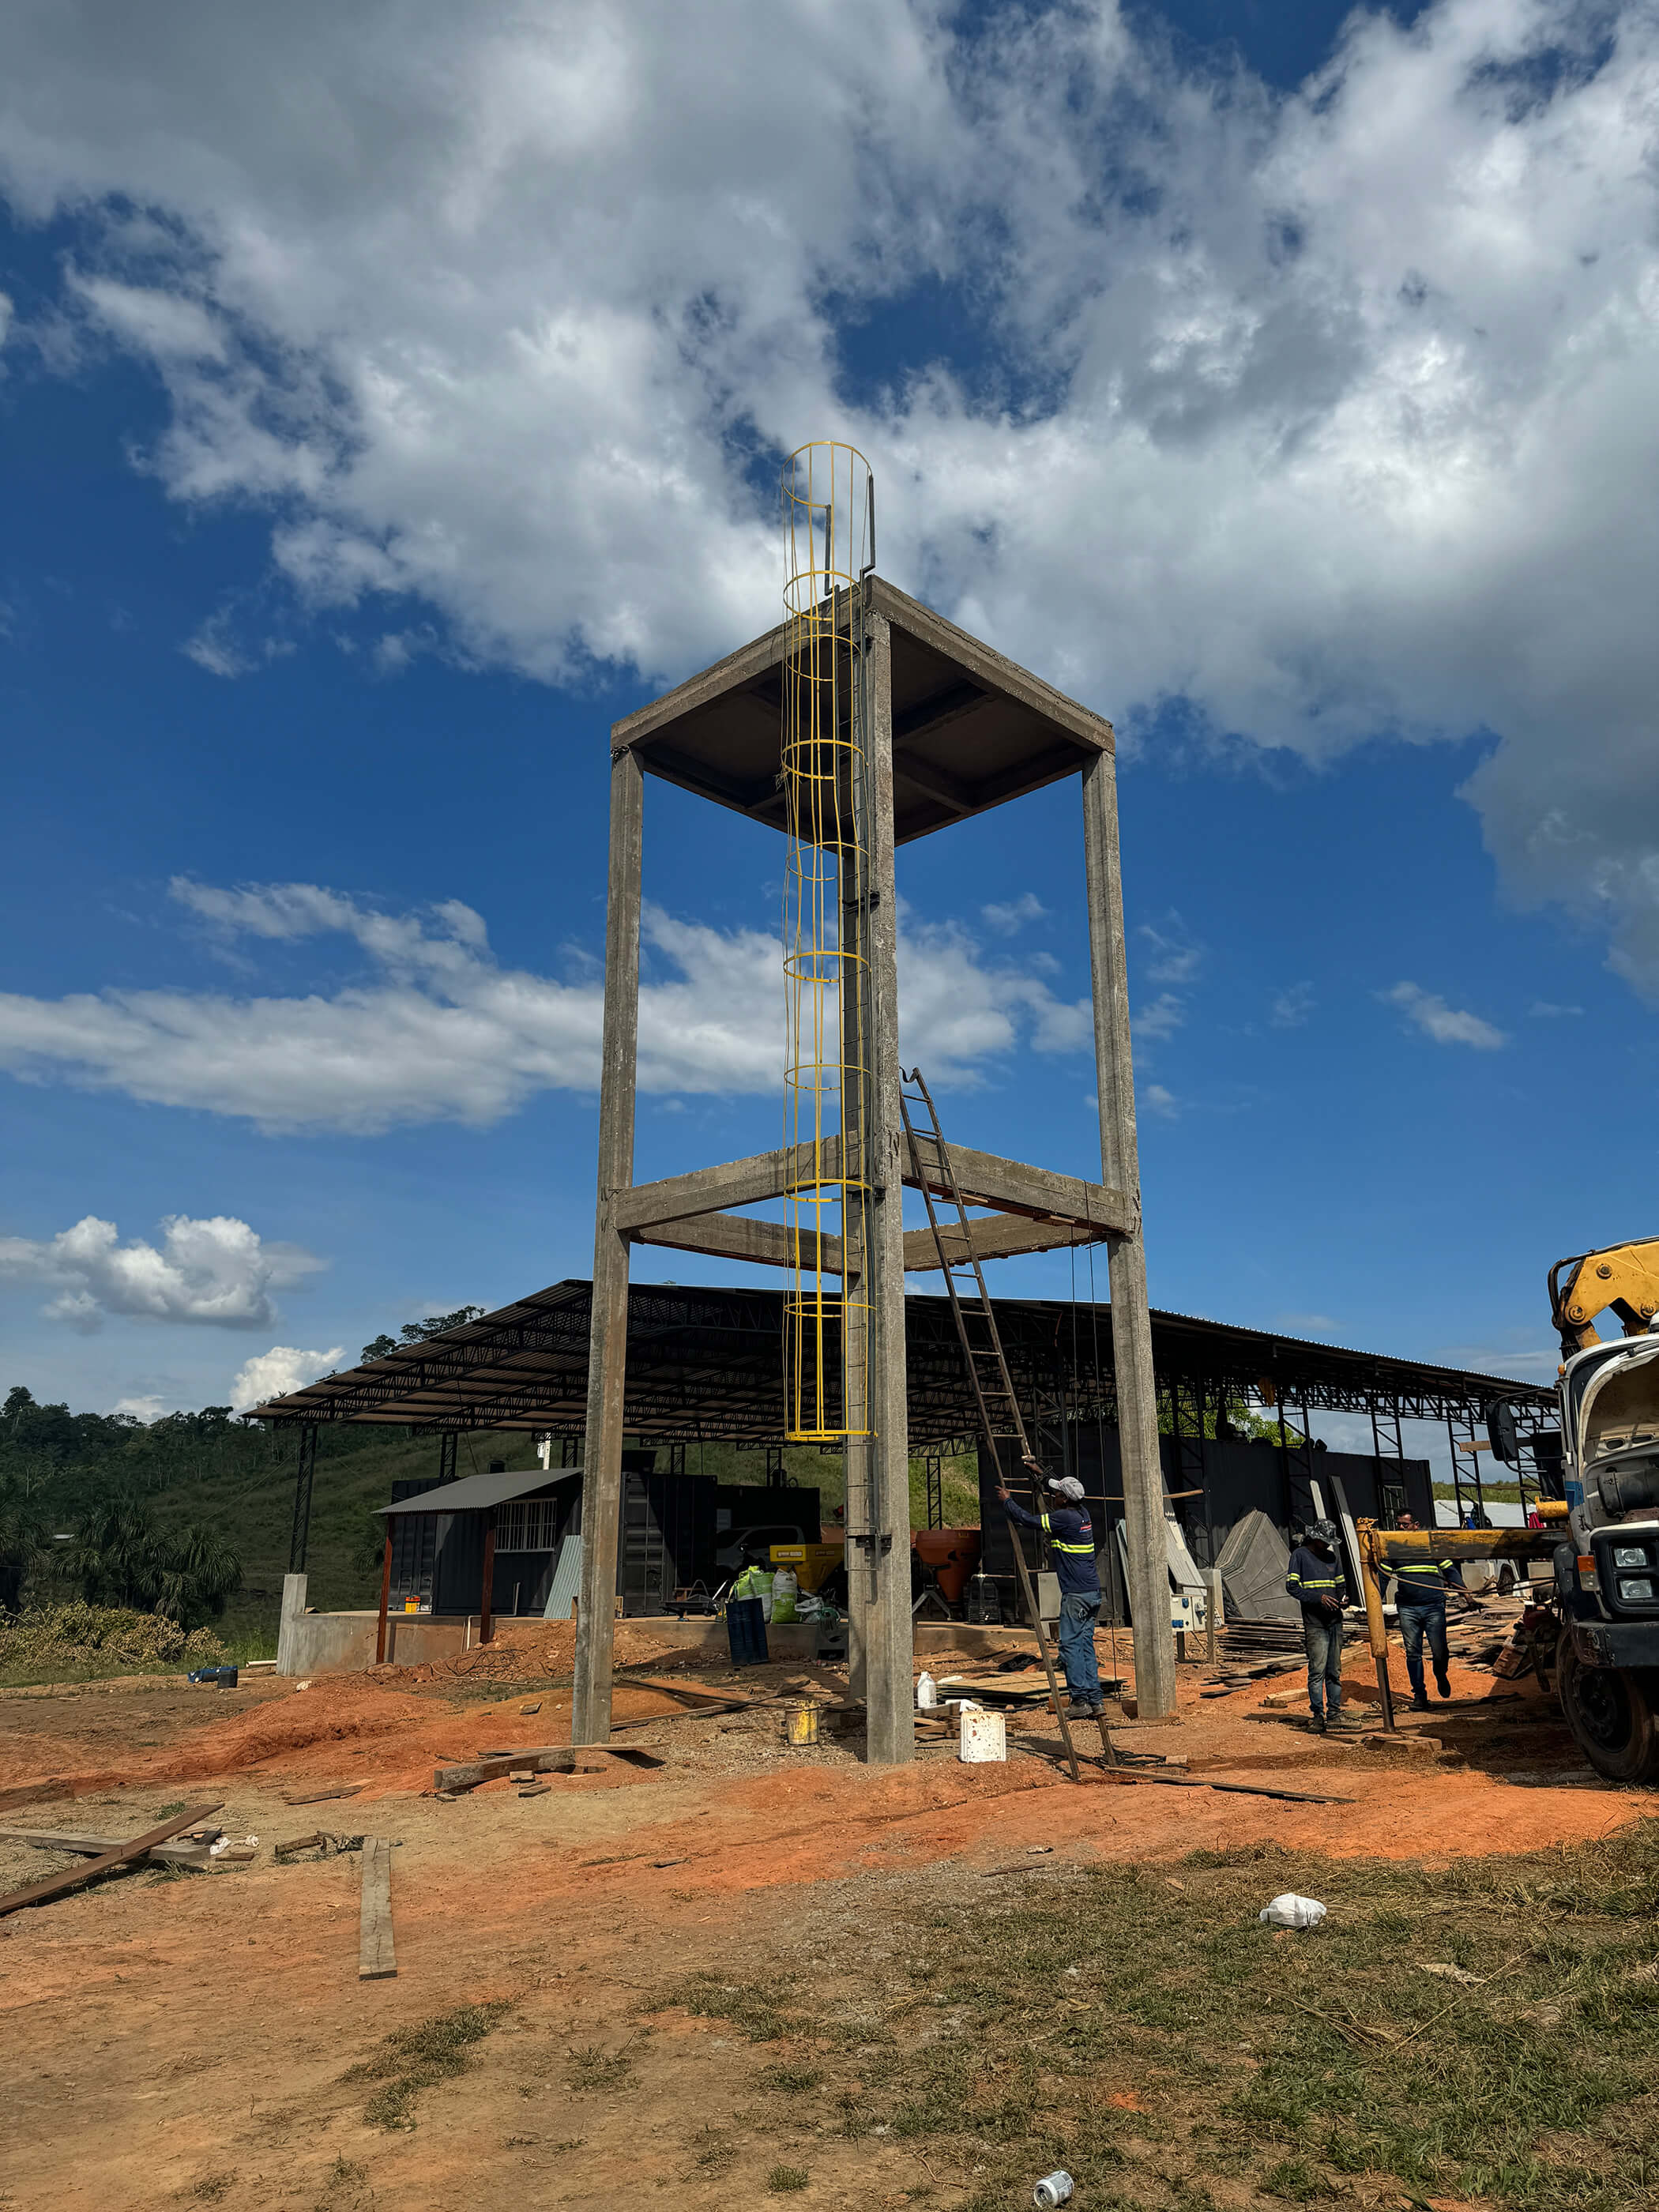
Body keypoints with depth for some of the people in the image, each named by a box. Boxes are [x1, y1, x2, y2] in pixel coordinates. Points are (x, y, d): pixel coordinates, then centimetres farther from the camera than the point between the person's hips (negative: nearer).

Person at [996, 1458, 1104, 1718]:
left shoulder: (1065, 1518, -15)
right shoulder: (1082, 1512, 9)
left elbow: (1028, 1520, -9)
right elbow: (1061, 1489, 29)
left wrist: (1007, 1500, 6)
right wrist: (1039, 1472, 37)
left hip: (1076, 1594, -9)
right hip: (1093, 1592, 9)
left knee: (1070, 1645, -4)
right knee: (1085, 1644, 10)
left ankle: (1080, 1700, -6)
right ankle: (1095, 1701, 8)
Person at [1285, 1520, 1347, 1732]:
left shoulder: (1332, 1557, 17)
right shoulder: (1300, 1555, 0)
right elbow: (1292, 1586, -6)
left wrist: (1341, 1598, 3)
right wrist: (1318, 1598, -17)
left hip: (1335, 1621, 6)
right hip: (1314, 1623, -6)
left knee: (1334, 1671, 8)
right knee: (1317, 1670, -9)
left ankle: (1334, 1713, 14)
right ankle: (1318, 1714, -3)